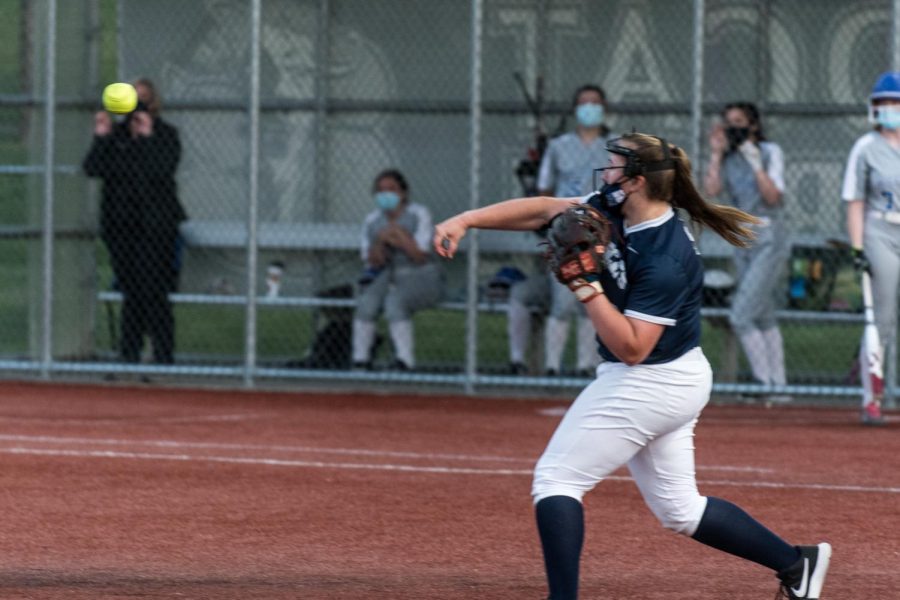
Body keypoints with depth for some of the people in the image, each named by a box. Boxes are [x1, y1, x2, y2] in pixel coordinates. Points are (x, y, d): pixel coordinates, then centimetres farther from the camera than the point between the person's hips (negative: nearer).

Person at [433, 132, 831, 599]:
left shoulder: (664, 259, -26)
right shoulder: (613, 210, -1)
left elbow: (631, 348, -26)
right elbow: (542, 210, 4)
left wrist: (587, 286, -28)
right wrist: (466, 220, -4)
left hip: (648, 384, -10)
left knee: (556, 478, -6)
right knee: (679, 507, 18)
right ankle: (796, 562, 22)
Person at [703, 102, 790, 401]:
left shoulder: (770, 152, -6)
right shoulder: (729, 159, 10)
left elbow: (773, 196, -16)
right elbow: (711, 190, -5)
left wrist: (756, 164, -23)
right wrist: (716, 154, -4)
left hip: (770, 243, -7)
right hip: (743, 242, 7)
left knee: (740, 315, -15)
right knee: (764, 318, 9)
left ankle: (765, 383, -11)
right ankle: (778, 387, 13)